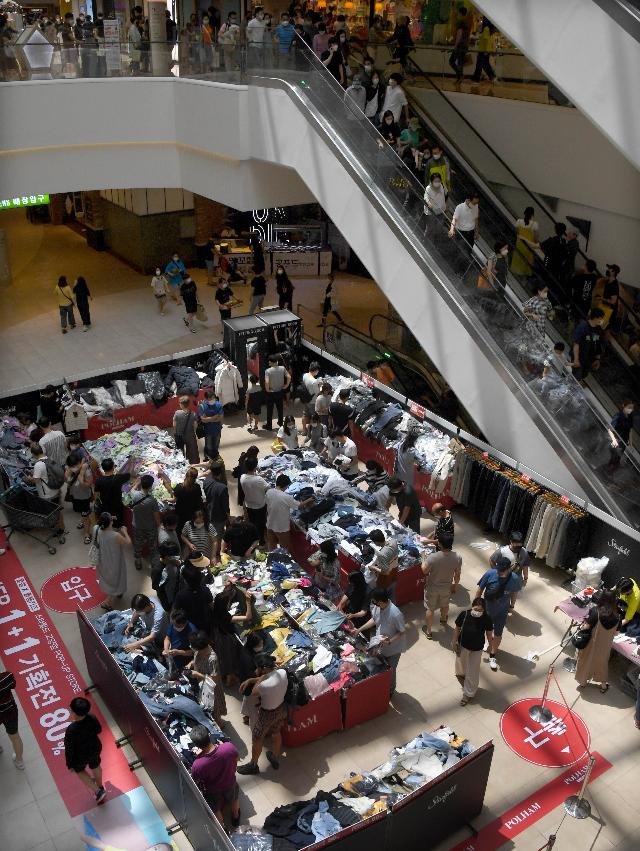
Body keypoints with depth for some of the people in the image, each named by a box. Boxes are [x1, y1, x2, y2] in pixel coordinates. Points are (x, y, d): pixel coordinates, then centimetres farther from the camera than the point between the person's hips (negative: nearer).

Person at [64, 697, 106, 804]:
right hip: (95, 749, 4)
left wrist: (69, 764, -7)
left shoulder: (71, 730, -40)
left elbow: (69, 749, -24)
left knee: (79, 770, 30)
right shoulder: (92, 718, -28)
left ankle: (98, 792, 30)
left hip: (80, 756, -4)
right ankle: (100, 786, 59)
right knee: (95, 766, 33)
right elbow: (99, 730, -6)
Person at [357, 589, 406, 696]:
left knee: (390, 671, 19)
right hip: (381, 645, 6)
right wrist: (359, 630, -1)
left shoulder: (395, 614, -39)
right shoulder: (377, 606, -18)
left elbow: (402, 632, -24)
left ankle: (390, 691, 46)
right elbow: (374, 619, 3)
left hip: (393, 648, -6)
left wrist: (389, 641, -34)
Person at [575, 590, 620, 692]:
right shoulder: (616, 616, -17)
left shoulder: (595, 611, -29)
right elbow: (615, 632, -3)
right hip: (605, 645, 2)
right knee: (602, 662, 26)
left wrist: (582, 627, -1)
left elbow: (587, 626, -23)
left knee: (586, 661, 22)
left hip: (591, 643, -2)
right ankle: (603, 685, 43)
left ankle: (583, 681, 41)